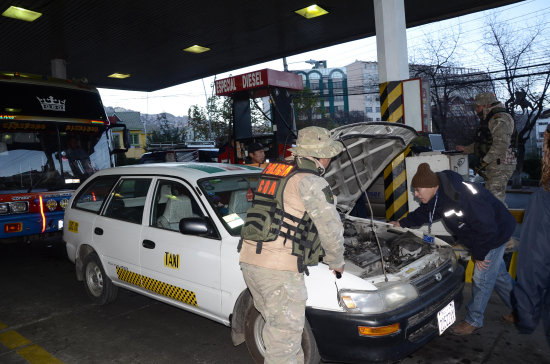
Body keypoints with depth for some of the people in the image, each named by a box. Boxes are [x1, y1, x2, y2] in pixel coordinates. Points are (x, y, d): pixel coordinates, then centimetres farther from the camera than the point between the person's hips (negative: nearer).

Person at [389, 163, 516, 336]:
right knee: (498, 273, 21)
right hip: (480, 235, 9)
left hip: (496, 233, -9)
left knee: (482, 279, -2)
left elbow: (487, 227, -31)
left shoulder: (461, 197, -38)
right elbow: (423, 213, 10)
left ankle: (473, 320, 13)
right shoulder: (437, 195, -10)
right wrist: (402, 223, 11)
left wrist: (479, 254, -20)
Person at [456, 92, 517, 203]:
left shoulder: (500, 119, -14)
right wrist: (466, 149, 25)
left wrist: (484, 161, -24)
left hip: (500, 166, -11)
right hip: (492, 166, 11)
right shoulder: (489, 119, 20)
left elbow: (501, 145, -25)